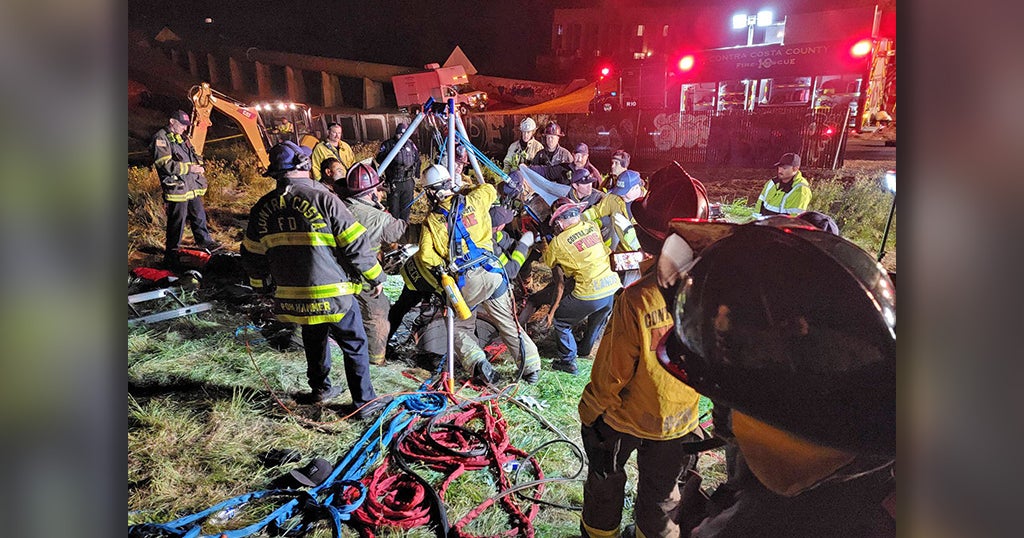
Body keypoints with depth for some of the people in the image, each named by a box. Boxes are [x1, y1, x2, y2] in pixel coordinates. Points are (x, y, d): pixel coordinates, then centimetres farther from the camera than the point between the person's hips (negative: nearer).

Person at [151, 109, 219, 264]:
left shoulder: (182, 138, 17)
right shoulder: (161, 138, -9)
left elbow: (194, 155, 26)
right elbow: (165, 164, -18)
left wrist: (199, 165, 4)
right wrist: (189, 168, -19)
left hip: (193, 186, 8)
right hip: (176, 188, -8)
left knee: (199, 215, 20)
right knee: (176, 222, -2)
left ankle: (204, 240, 39)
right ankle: (171, 254, 8)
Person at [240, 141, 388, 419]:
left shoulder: (263, 207, 3)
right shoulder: (322, 198, -14)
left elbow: (252, 255, 12)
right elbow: (355, 243, -14)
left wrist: (262, 283, 30)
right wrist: (375, 276, -2)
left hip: (293, 297, 6)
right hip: (332, 293, -5)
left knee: (314, 340, 27)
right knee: (355, 345, 9)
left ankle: (320, 389, 42)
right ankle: (365, 402, 16)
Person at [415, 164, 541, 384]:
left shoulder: (431, 220, 3)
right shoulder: (472, 201, 6)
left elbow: (425, 255, -6)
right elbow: (490, 189, 28)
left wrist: (442, 270, 9)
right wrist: (466, 190, 36)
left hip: (464, 281, -2)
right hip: (491, 272, 2)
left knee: (460, 327, 18)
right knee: (509, 323, 12)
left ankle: (477, 362, -4)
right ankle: (532, 367, 14)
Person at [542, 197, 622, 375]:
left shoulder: (558, 242, -3)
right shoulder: (592, 226, 9)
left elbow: (549, 262, 13)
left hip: (589, 293, -6)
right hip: (614, 286, 6)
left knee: (558, 320, 19)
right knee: (598, 318, 34)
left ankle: (568, 360, 24)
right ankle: (584, 349, 56)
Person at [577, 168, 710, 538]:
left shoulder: (636, 302, -35)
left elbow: (611, 372, -22)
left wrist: (590, 413, -6)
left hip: (625, 418, -3)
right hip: (680, 421, 3)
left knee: (605, 483, 26)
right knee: (662, 495, 27)